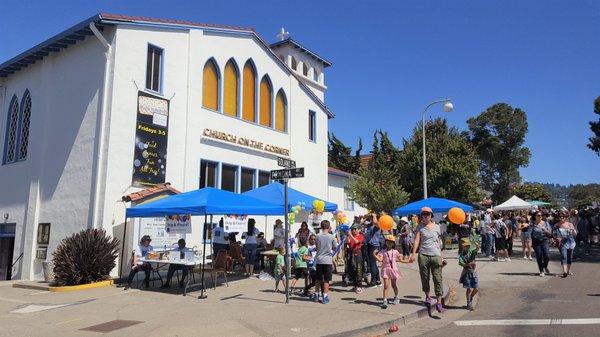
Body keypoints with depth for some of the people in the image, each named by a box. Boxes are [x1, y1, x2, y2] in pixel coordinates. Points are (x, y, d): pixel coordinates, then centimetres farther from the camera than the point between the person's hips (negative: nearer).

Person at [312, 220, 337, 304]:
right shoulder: (332, 236, -6)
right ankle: (325, 297, 4)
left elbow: (316, 248, 6)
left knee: (318, 279, 15)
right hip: (328, 260, -2)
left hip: (319, 260, 2)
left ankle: (316, 295, 22)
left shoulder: (317, 236, -2)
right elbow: (335, 248, 5)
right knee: (326, 280, 4)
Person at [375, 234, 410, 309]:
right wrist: (375, 255, -32)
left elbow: (401, 260, 13)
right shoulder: (383, 251, -3)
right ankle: (385, 300, -9)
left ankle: (396, 297, 37)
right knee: (386, 285, -10)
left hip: (393, 269, 2)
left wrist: (408, 261, 5)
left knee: (393, 285, 14)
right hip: (386, 269, -2)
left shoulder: (395, 252, 6)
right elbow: (380, 259, -17)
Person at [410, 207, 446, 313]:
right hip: (423, 255, -1)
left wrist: (441, 256, 14)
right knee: (424, 277, 7)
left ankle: (439, 302, -4)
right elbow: (416, 240, -4)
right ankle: (427, 296, 28)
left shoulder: (437, 227, 12)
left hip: (436, 255, 1)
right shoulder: (420, 227, 6)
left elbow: (439, 242, 16)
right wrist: (414, 253, -17)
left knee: (438, 278, -5)